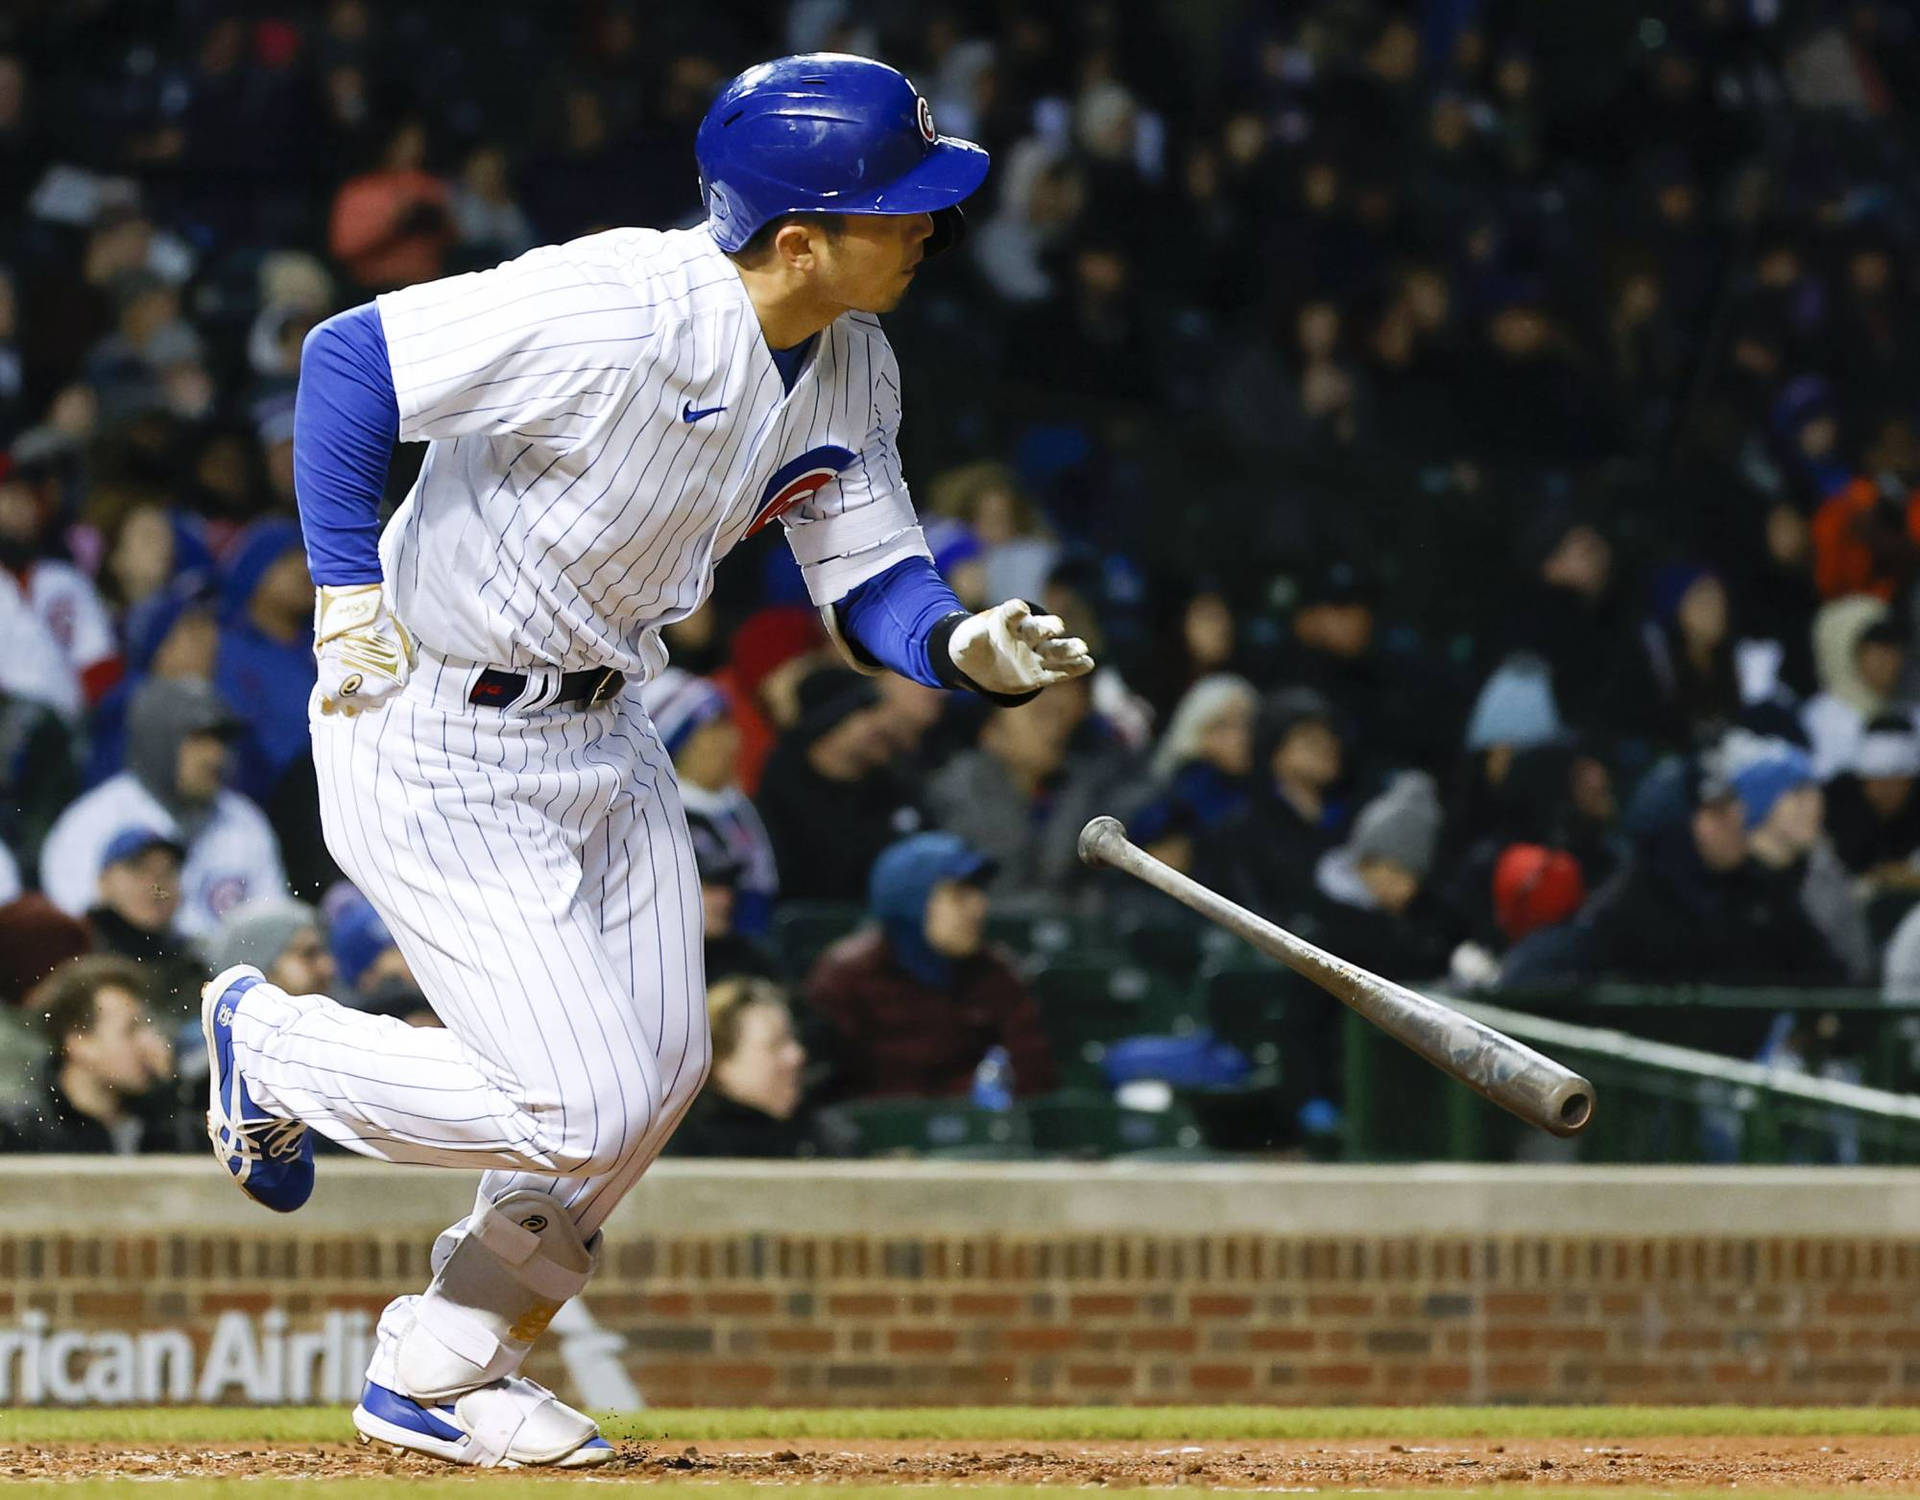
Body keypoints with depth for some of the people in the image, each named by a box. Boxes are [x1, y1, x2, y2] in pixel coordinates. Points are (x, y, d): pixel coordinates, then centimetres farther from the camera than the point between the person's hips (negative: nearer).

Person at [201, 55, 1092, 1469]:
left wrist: (964, 641, -19)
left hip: (602, 730, 9)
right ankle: (272, 1045, 16)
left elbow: (869, 582, 3)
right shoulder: (613, 317, -30)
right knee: (588, 1110, -9)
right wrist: (351, 598, -25)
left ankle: (439, 1371, 27)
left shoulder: (852, 369, -4)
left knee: (661, 1072, 11)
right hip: (439, 746, -9)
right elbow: (350, 357, -27)